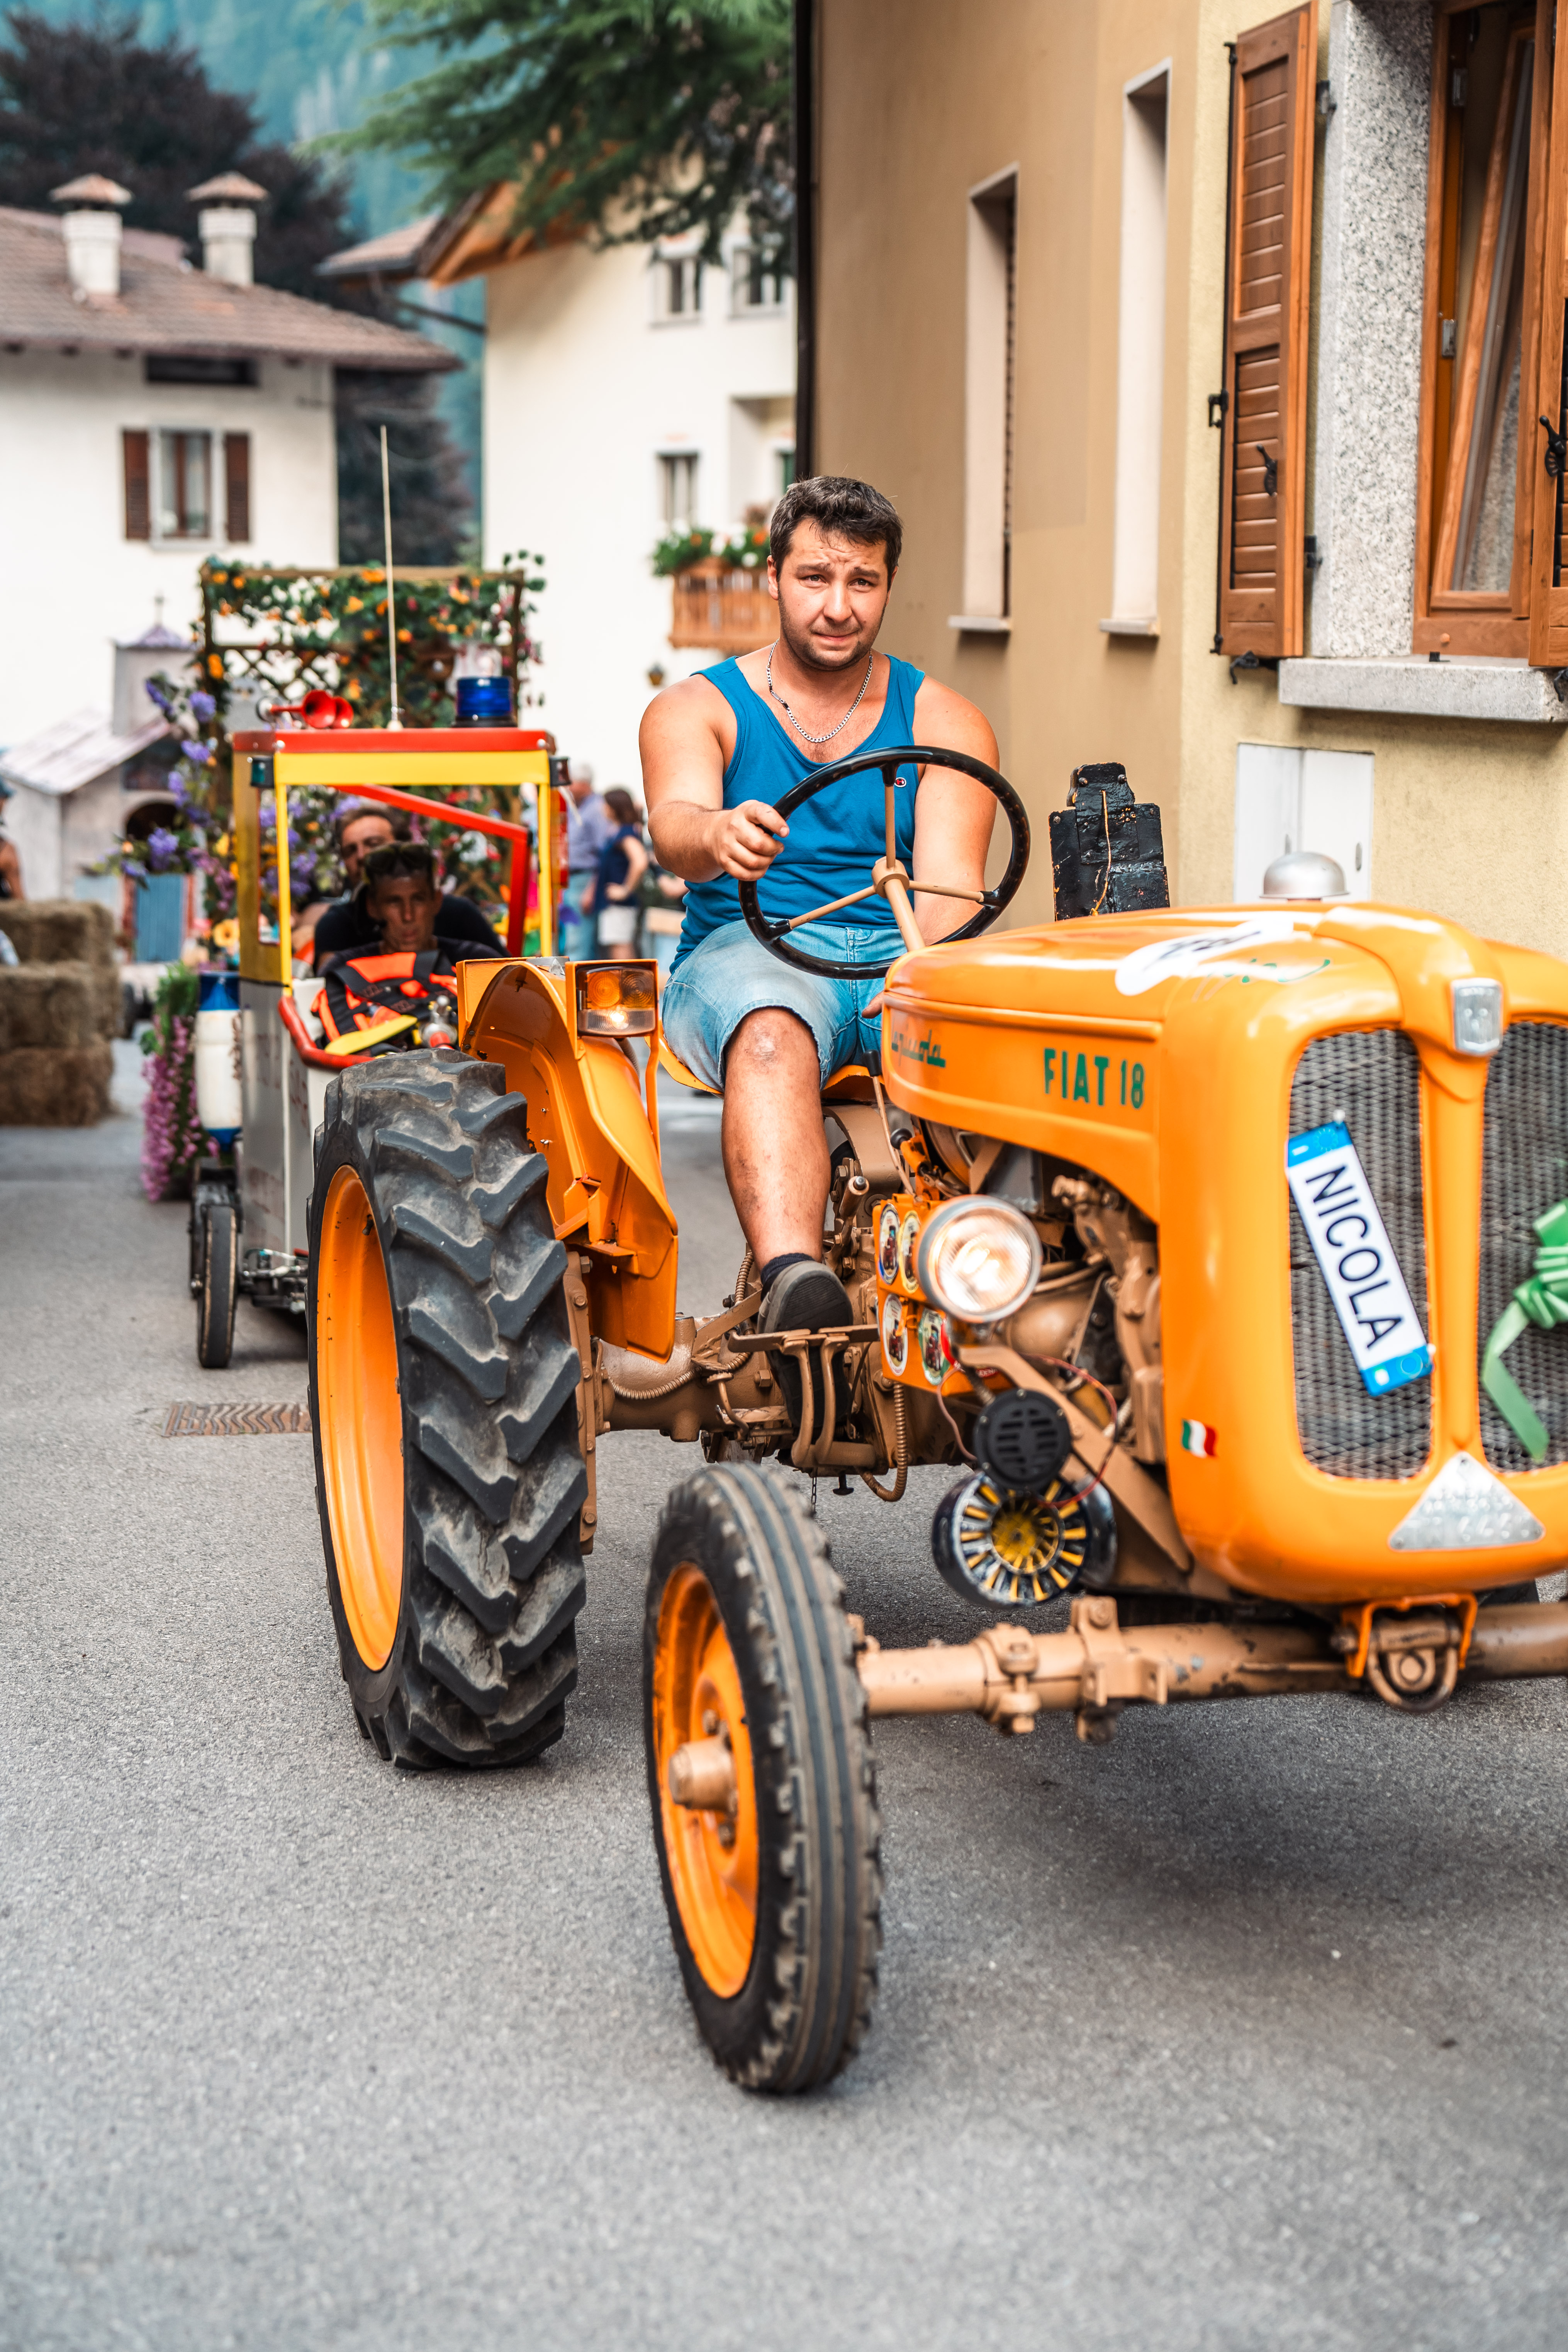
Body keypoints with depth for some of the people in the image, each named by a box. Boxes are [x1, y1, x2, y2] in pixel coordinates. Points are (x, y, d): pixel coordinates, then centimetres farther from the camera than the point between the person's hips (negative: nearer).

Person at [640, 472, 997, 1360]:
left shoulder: (945, 723, 13)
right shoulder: (694, 710, 10)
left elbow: (950, 885, -3)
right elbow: (675, 822, -13)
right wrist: (719, 837, -40)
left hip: (905, 959, 2)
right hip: (747, 955, -2)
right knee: (772, 1035, -39)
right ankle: (796, 1285, -58)